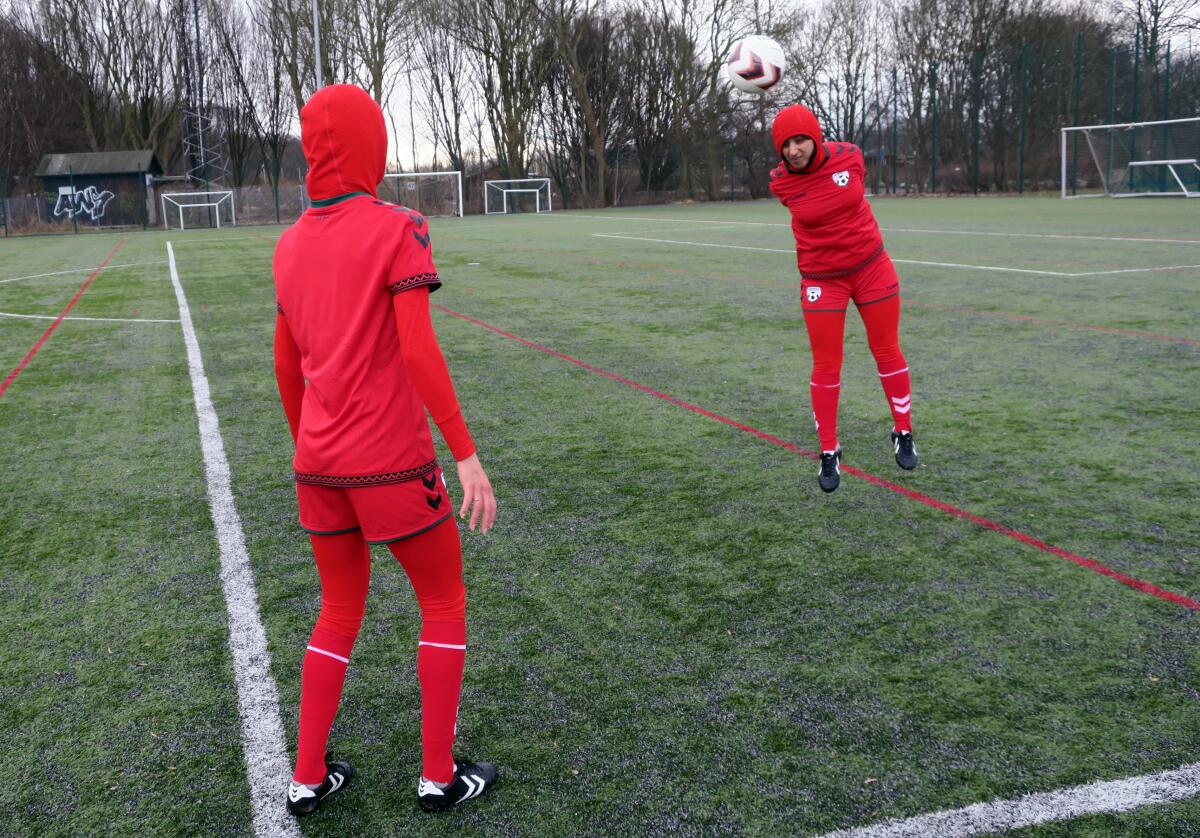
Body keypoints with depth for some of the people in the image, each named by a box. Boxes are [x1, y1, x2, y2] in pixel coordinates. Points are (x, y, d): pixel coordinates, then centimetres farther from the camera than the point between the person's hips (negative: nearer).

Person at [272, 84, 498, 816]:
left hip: (318, 462, 6)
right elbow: (418, 350, -20)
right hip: (392, 463, -6)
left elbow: (287, 364, 14)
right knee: (445, 600, 13)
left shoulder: (292, 245, 8)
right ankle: (440, 774, 19)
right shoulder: (398, 229, -11)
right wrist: (467, 454, -18)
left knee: (342, 609, 22)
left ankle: (309, 778, 24)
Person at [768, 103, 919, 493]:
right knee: (826, 366, 0)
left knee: (887, 352, 10)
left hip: (872, 267, 2)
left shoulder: (849, 155, -13)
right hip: (822, 281, -1)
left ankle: (903, 434, 28)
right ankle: (829, 453, 15)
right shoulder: (781, 184, -15)